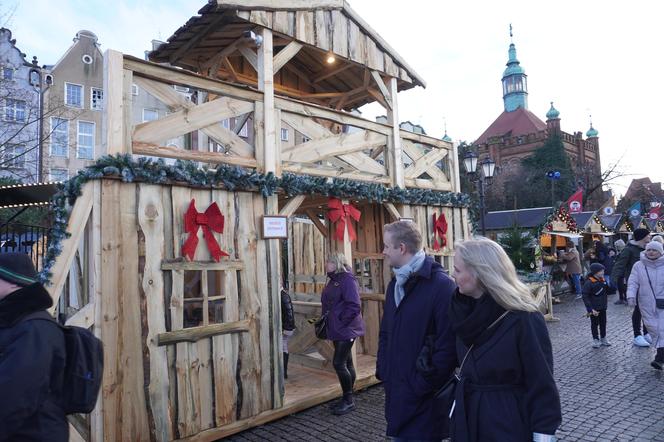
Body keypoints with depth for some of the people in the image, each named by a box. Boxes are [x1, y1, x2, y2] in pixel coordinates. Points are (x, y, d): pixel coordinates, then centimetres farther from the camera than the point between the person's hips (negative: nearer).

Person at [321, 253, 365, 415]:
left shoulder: (347, 280, -16)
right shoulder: (333, 280, 12)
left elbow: (354, 306, -22)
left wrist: (341, 322, -18)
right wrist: (326, 320, 10)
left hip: (346, 330, -9)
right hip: (337, 330, 9)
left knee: (339, 363, -8)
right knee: (346, 363, 15)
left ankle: (348, 400, 7)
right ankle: (347, 399, 25)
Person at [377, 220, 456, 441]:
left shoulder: (441, 285, -17)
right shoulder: (395, 284, 10)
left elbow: (448, 344, -19)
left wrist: (426, 384, -17)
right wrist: (382, 370, 8)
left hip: (424, 398, -7)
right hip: (395, 390, 8)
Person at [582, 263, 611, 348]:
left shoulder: (602, 280, 0)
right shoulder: (589, 282, -20)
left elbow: (606, 291, 14)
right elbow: (585, 297, -18)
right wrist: (591, 309, -21)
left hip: (602, 307, 6)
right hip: (594, 308, -6)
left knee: (603, 323, 17)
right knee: (594, 324, 7)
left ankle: (603, 339, 32)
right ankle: (595, 340, 20)